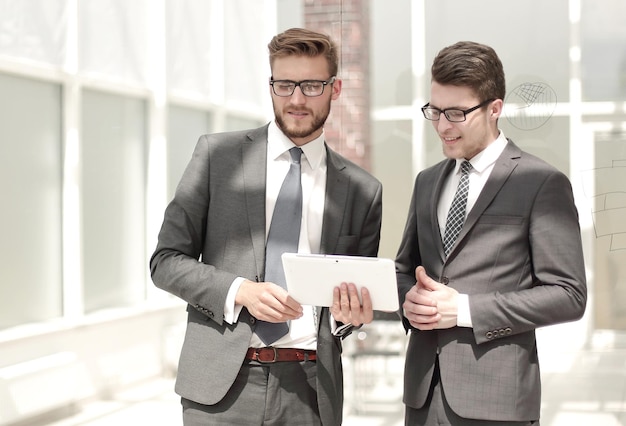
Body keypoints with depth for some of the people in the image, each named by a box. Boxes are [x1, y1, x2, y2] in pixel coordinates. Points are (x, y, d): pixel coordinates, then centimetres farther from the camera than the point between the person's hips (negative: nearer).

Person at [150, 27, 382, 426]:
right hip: (223, 382, -1)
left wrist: (348, 313, -8)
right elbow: (166, 260, 1)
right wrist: (240, 291, -14)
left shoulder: (363, 190, 6)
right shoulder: (218, 153, 2)